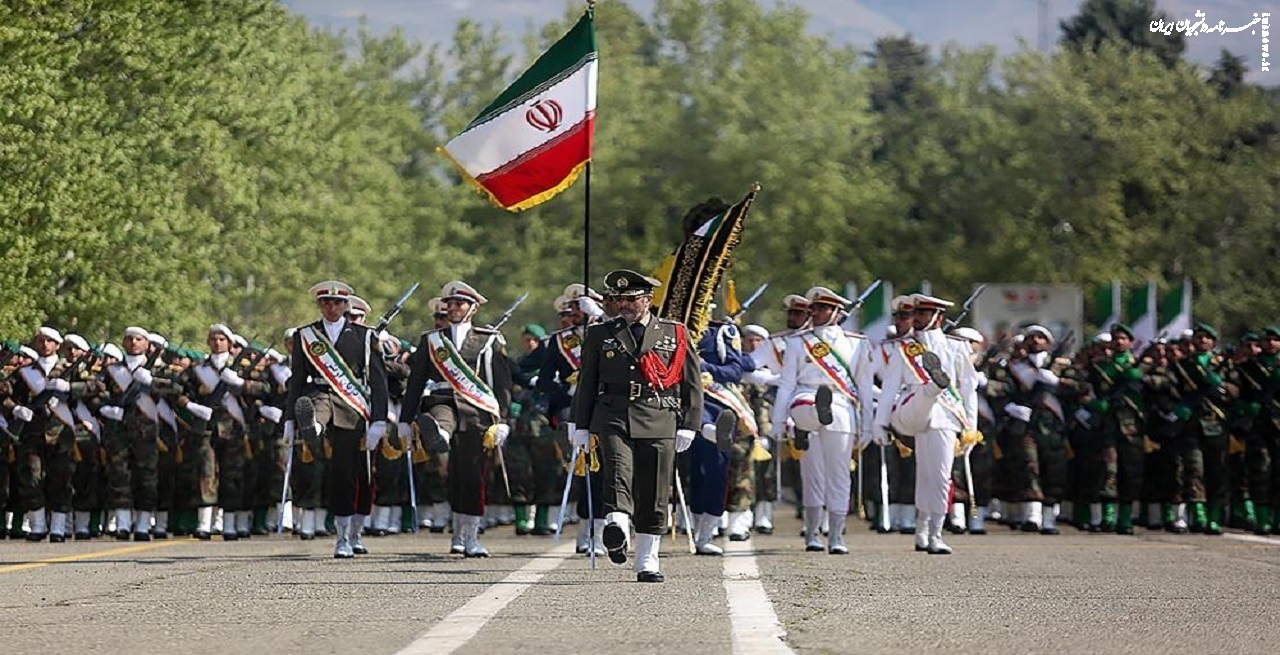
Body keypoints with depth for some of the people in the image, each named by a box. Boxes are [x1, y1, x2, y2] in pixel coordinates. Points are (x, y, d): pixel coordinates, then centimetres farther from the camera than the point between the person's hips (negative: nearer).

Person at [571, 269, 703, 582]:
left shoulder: (676, 335, 10)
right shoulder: (600, 335, 13)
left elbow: (692, 385, 10)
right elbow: (586, 383, 16)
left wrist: (688, 426, 3)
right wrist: (581, 426, 11)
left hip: (660, 424, 0)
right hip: (614, 418, 0)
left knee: (654, 495, 1)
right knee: (618, 468, -27)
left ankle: (647, 562, 9)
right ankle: (617, 524, -49)